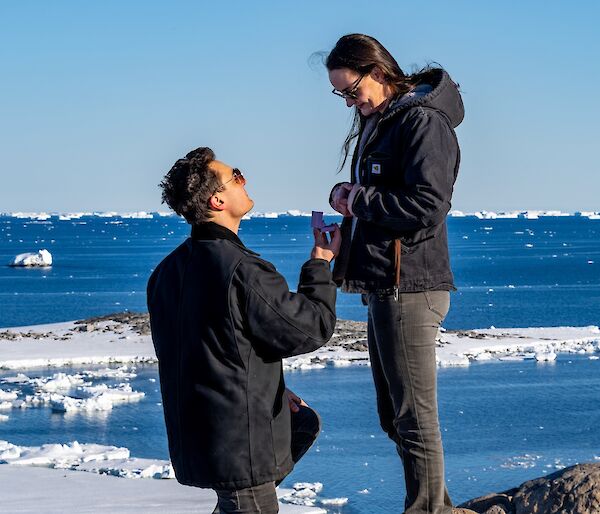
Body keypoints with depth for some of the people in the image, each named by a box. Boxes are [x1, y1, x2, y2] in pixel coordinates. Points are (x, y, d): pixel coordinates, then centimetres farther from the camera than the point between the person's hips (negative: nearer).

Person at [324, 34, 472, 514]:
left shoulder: (423, 121, -12)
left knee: (415, 419, -5)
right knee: (394, 418, 17)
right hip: (382, 288, 10)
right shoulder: (377, 123, 18)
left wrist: (357, 200, -12)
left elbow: (426, 206, -21)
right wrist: (344, 196, 0)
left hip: (409, 289, -10)